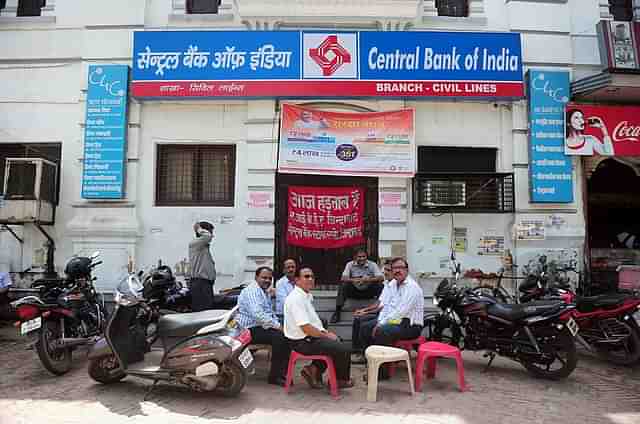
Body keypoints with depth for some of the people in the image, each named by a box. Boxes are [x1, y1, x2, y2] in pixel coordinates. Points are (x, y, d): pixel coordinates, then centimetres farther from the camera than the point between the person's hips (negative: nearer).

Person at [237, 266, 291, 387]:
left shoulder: (265, 293, 21)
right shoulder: (252, 291, -13)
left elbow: (271, 313, 25)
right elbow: (257, 314, -26)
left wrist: (278, 325, 5)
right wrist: (277, 326, -24)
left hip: (262, 327, 10)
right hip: (250, 330, -10)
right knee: (279, 337, -27)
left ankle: (283, 372, -4)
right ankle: (274, 376, -17)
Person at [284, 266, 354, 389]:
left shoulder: (307, 295, 9)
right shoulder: (296, 298, -22)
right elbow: (306, 328, -26)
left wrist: (324, 332, 6)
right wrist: (326, 335, -12)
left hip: (309, 337, 11)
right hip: (303, 342, -11)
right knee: (345, 349, -12)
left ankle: (313, 369, 19)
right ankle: (342, 380, 14)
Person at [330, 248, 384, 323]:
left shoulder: (372, 264, -6)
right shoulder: (350, 264, -6)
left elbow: (381, 277, -18)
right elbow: (344, 278, -16)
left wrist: (369, 279, -36)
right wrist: (354, 280, -37)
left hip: (368, 292, 0)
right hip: (354, 291, 0)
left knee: (380, 286, -26)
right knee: (343, 286, -27)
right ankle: (337, 311, -22)